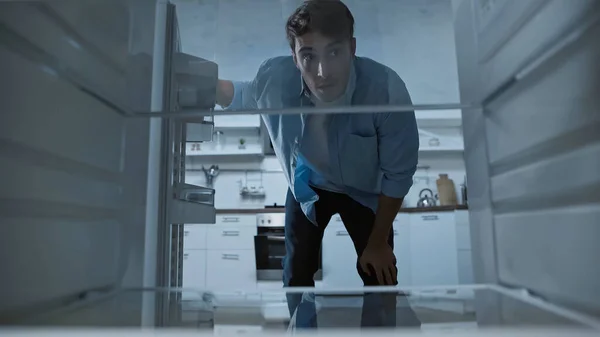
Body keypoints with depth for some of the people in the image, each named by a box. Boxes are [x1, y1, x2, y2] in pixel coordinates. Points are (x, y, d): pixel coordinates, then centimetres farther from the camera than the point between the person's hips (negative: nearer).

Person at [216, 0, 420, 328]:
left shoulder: (387, 91, -39)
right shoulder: (274, 78, -31)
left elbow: (398, 175, -23)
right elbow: (242, 95, -2)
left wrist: (378, 242, -12)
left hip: (365, 190, -1)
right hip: (307, 185, 2)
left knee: (380, 276, 5)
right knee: (296, 274, 13)